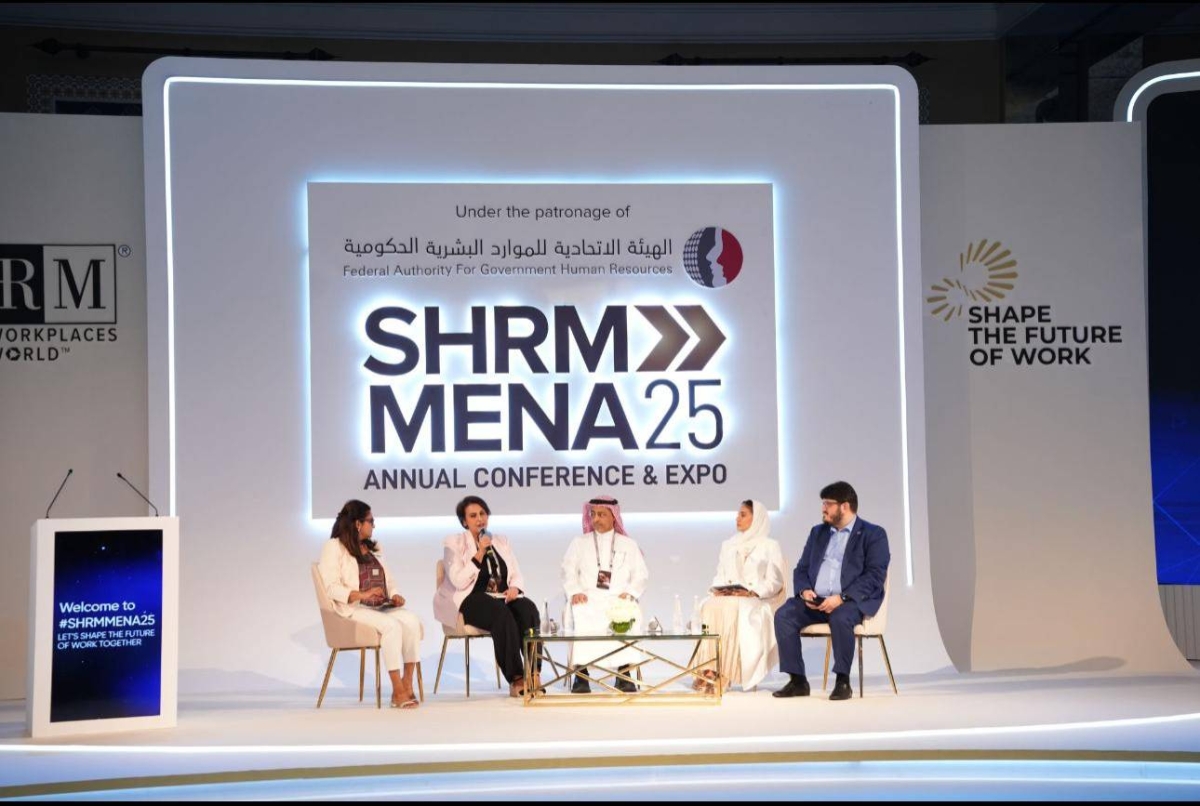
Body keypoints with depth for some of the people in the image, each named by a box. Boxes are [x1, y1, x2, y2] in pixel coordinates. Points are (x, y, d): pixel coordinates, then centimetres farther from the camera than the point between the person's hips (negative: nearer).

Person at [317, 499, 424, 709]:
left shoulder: (373, 548, 25)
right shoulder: (334, 547, 1)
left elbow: (389, 580, 21)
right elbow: (331, 587, -10)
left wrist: (395, 595, -2)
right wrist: (361, 595, -23)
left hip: (381, 608, 6)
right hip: (353, 609, -6)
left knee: (412, 620, -25)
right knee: (392, 625, -33)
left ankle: (407, 685, -26)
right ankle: (398, 691, -31)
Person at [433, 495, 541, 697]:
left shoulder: (500, 541, 19)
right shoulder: (454, 543, 5)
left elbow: (517, 575, 18)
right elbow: (459, 582, -8)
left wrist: (515, 588, -6)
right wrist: (479, 553, -14)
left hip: (502, 597, 4)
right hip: (471, 601, -4)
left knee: (528, 608, -29)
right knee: (502, 614, -36)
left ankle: (533, 673, -35)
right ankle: (516, 679, -35)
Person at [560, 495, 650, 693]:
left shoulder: (628, 545, 20)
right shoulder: (579, 543, 21)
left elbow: (641, 575, 12)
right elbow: (569, 572, 10)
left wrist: (629, 593, -9)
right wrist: (574, 592, -10)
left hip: (619, 600, 0)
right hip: (587, 599, 0)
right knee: (579, 617, -36)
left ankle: (624, 674, -31)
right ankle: (581, 674, -34)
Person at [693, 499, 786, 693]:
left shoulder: (770, 546, 10)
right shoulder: (728, 545, 25)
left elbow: (774, 582, 0)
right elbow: (719, 576, 18)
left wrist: (750, 592, -15)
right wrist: (717, 588, -5)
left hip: (755, 601, -4)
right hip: (725, 597, 4)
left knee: (731, 608, -38)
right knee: (710, 607, -32)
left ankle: (724, 673, -38)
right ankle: (708, 668, -38)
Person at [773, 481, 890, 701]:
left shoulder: (873, 534, 2)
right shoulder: (818, 532, 21)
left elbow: (875, 576, -9)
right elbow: (801, 569, 18)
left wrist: (841, 597, -21)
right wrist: (804, 590, -6)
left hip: (852, 601, -5)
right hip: (815, 600, 5)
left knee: (840, 618, -38)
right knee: (784, 614, -22)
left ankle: (843, 682, -23)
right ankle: (797, 681, -17)